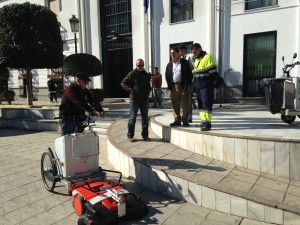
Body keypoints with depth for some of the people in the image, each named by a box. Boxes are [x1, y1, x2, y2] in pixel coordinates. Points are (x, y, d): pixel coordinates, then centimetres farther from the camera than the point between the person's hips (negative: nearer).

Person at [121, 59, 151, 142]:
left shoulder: (146, 75, 14)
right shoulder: (132, 74, -2)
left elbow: (149, 85, 28)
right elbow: (123, 83, -3)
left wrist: (148, 90, 8)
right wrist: (130, 90, -14)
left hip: (145, 99, 5)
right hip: (134, 99, -5)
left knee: (145, 117, 8)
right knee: (132, 117, -1)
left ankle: (145, 135, 17)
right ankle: (130, 136, 8)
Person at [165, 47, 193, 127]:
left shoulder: (184, 62, 2)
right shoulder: (169, 64, 14)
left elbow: (189, 74, 0)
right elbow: (167, 75, 18)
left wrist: (187, 84, -8)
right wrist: (169, 85, 5)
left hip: (183, 86, -3)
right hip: (174, 86, 4)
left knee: (185, 104, 1)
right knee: (175, 104, 5)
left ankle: (185, 121, 9)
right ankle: (177, 120, 13)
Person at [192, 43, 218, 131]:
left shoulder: (208, 57, -8)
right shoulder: (196, 60, 20)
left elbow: (213, 71, -13)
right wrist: (195, 85, 21)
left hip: (206, 86, -8)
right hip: (198, 86, 9)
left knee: (206, 104, -10)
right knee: (201, 104, 11)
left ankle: (207, 123, -9)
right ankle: (203, 120, 20)